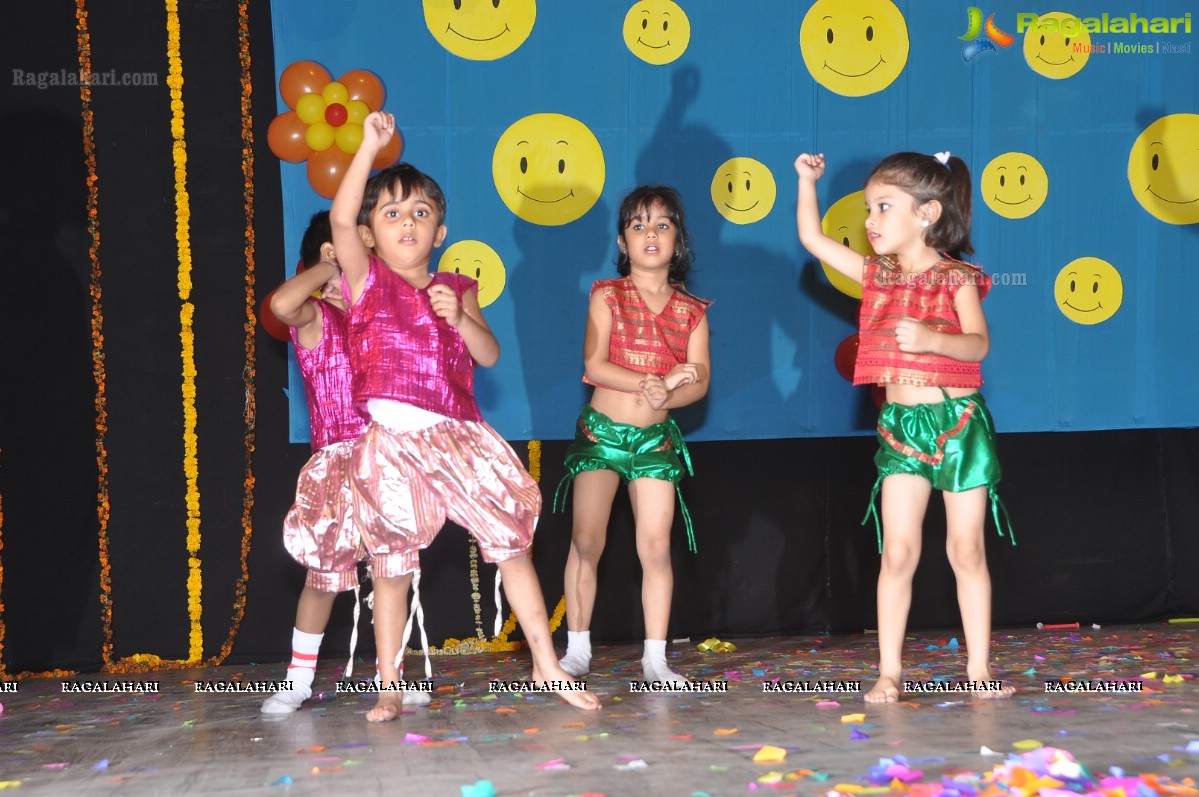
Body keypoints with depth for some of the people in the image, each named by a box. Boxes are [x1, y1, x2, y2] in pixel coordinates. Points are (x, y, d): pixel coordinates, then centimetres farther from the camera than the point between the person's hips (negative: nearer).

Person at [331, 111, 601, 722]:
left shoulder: (455, 289, 13)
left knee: (512, 543, 2)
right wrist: (370, 148, -20)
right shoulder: (366, 278, 3)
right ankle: (388, 687, 16)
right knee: (390, 567, 4)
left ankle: (546, 665, 13)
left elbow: (490, 355, 7)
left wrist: (459, 317, -11)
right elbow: (340, 218, -14)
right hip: (392, 442, -3)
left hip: (458, 437, 3)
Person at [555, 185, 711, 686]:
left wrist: (666, 396, -25)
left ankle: (655, 658, 5)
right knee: (587, 541, -3)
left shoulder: (691, 311, 4)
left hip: (656, 437, 2)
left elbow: (699, 381, -4)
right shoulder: (607, 296, -2)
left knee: (656, 547, -2)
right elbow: (594, 365, -13)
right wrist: (655, 381, -21)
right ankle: (577, 650, 10)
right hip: (600, 432, -1)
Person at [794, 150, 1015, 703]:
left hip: (960, 422, -3)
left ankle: (979, 669, 11)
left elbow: (979, 344, -15)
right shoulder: (877, 274, 8)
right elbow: (812, 238, 12)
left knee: (967, 551, 4)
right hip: (901, 427, 3)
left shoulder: (956, 277, -4)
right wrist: (808, 182, 5)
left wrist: (930, 338, -30)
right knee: (898, 552, -1)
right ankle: (889, 672, 3)